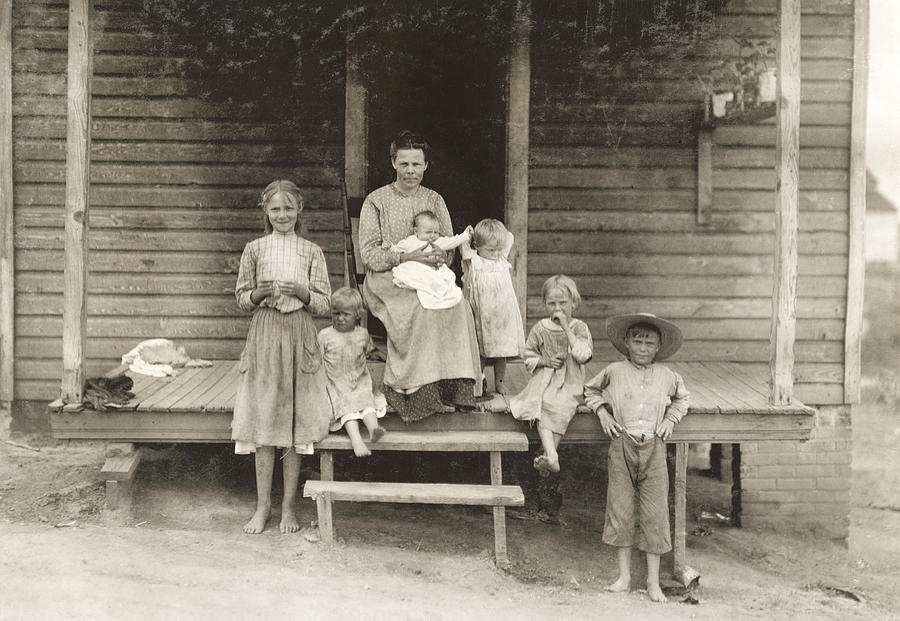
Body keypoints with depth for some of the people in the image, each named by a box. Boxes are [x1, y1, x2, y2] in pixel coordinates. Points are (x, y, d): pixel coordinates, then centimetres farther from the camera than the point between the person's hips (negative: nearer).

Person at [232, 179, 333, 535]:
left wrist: (301, 292, -16)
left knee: (296, 423, 1)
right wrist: (259, 293, -12)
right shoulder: (254, 250, 7)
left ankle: (288, 506, 12)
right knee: (263, 419, 1)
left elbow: (324, 305, 3)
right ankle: (263, 505, 12)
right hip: (264, 336, 0)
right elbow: (242, 300, 8)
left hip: (299, 338, 0)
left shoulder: (311, 252, 6)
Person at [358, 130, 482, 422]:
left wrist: (437, 258, -13)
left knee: (460, 306, -29)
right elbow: (369, 254, -5)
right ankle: (421, 394, -29)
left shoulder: (434, 200, 14)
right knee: (421, 310, -34)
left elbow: (449, 248, 12)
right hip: (387, 280, -3)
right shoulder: (376, 201, 4)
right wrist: (407, 258, -21)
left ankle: (456, 385, -26)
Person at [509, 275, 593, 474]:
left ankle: (548, 455, -23)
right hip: (544, 380, 2)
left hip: (570, 383, -1)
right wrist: (545, 361, -6)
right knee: (540, 406, -29)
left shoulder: (579, 327, 4)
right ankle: (551, 456, -40)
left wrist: (566, 328, -14)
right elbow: (528, 358, 15)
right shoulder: (540, 328, 9)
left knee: (558, 407, -31)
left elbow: (583, 355, -13)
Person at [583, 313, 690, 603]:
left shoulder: (666, 376, 9)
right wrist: (601, 411, 4)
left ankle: (653, 581, 10)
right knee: (620, 510, 2)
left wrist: (671, 419, 12)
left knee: (655, 513, 1)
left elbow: (682, 398, 28)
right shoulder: (614, 372, 4)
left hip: (653, 448, 1)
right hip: (622, 446, -1)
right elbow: (590, 390, 20)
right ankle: (624, 576, 13)